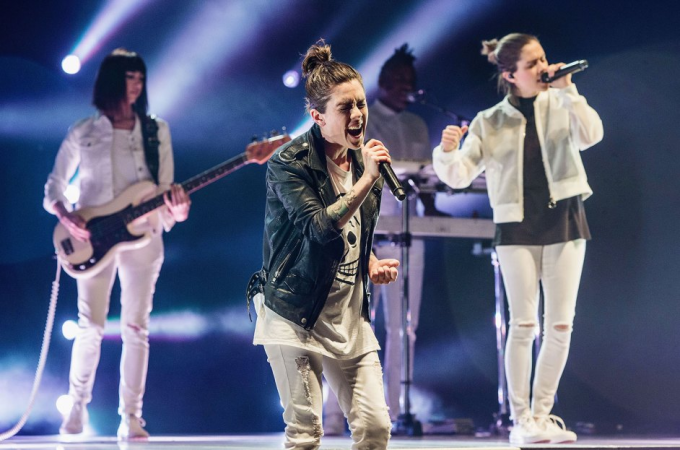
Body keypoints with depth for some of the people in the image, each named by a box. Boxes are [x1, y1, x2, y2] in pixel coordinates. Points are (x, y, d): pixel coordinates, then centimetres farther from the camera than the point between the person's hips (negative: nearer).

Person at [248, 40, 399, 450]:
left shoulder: (362, 159, 8)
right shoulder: (290, 163, -12)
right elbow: (319, 227, -25)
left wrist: (372, 265, 5)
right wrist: (366, 181, -25)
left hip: (350, 316, 6)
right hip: (296, 314, -6)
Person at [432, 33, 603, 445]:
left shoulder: (562, 103, 3)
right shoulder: (490, 122, 2)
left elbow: (592, 135, -15)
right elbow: (459, 176, -2)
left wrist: (568, 91, -20)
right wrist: (447, 152, -23)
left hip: (565, 221, 1)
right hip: (517, 227, -1)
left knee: (561, 325, 1)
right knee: (524, 324, -6)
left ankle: (542, 415, 12)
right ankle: (521, 421, 0)